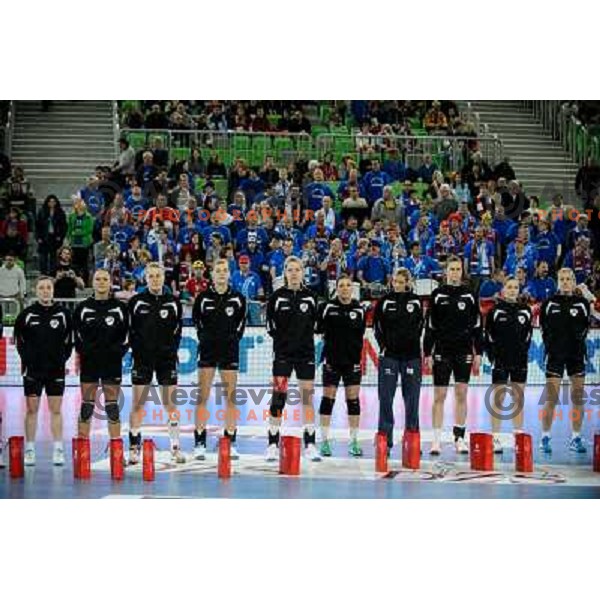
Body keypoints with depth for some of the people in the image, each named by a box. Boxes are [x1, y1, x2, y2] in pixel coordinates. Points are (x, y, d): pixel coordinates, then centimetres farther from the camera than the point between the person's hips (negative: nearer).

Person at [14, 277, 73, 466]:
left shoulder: (63, 314, 3)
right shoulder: (27, 314, 1)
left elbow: (69, 339, 10)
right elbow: (18, 338, 9)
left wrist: (63, 358, 2)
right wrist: (26, 358, 3)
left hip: (56, 369, 0)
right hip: (33, 369, 0)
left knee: (56, 410, 3)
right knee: (31, 410, 4)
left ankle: (58, 450, 7)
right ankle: (29, 449, 9)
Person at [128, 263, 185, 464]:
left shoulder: (173, 302, 5)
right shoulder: (136, 302, 1)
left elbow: (177, 330, 9)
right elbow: (129, 330, 2)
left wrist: (172, 350, -1)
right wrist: (137, 350, -5)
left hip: (166, 358, 1)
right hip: (142, 358, -1)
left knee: (170, 403, 2)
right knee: (138, 404, 0)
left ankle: (175, 447, 8)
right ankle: (134, 448, 5)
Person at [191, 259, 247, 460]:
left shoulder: (238, 298, 3)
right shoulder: (203, 297, 0)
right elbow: (196, 319, 11)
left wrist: (235, 336, 7)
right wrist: (203, 336, 6)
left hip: (230, 350, 1)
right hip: (207, 349, -1)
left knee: (230, 397, 3)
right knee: (203, 397, -3)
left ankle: (231, 443, 8)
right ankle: (199, 443, 0)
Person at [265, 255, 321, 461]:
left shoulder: (310, 297, 6)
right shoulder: (277, 297, -1)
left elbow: (314, 322, 13)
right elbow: (270, 324, 3)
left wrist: (305, 339, 4)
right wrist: (281, 339, -2)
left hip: (305, 353, 2)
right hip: (282, 353, -2)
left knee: (308, 397, 2)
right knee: (278, 398, -5)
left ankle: (310, 444, 7)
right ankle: (273, 445, 1)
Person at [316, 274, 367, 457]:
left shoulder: (359, 310, 6)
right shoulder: (327, 307, -1)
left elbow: (360, 334, 10)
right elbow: (320, 328, 1)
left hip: (352, 360, 2)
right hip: (332, 358, -2)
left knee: (353, 399, 3)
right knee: (328, 398, 1)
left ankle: (353, 441, 9)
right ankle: (324, 441, 7)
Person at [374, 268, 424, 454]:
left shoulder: (416, 301, 7)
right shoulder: (385, 301, 4)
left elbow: (420, 327, 12)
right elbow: (376, 326, 6)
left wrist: (415, 345, 4)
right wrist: (383, 345, -2)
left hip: (411, 355, 1)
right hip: (389, 354, -1)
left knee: (412, 397, 3)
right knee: (385, 397, -2)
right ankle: (385, 439, 2)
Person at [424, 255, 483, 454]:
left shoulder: (469, 295, 6)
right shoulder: (437, 295, 2)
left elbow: (477, 326, 8)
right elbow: (430, 326, 3)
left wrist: (478, 353, 2)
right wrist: (427, 353, -3)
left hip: (464, 352, 1)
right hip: (442, 352, -1)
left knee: (461, 394, 3)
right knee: (439, 395, -1)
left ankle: (459, 438, 9)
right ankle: (437, 439, 1)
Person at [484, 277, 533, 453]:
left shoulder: (525, 310, 7)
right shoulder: (495, 310, -1)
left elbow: (528, 335, 12)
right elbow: (488, 336, -1)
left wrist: (524, 352, 4)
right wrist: (492, 356, -6)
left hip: (520, 361, 3)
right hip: (500, 361, -3)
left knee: (518, 399, 7)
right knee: (498, 399, -2)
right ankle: (495, 439, 1)